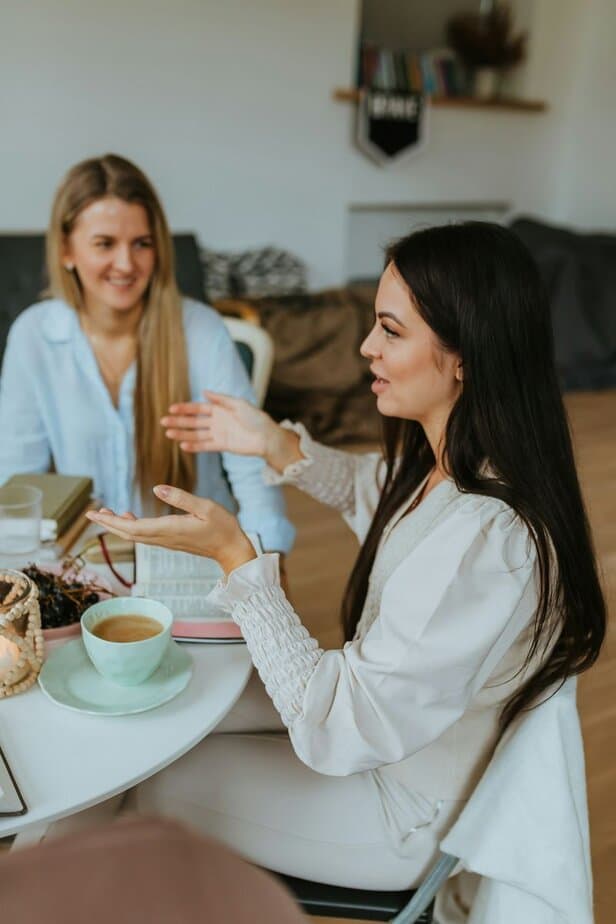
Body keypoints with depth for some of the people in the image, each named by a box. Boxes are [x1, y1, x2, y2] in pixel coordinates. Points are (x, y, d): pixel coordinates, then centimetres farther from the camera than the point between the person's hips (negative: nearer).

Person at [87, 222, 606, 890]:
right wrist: (279, 446, -4)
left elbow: (341, 726, -33)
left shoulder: (481, 543, -39)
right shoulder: (449, 462, -12)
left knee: (157, 787, 6)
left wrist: (234, 556, -33)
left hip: (403, 817, -7)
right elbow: (374, 491, 12)